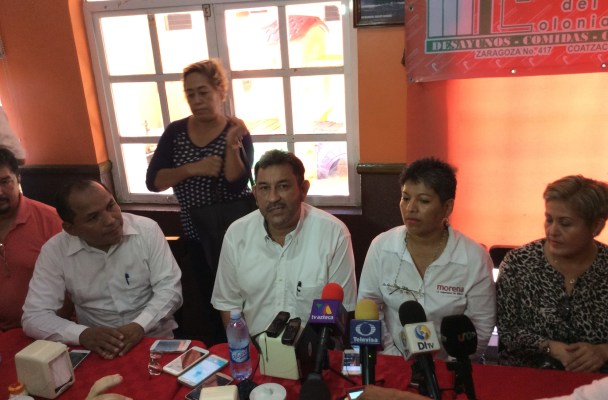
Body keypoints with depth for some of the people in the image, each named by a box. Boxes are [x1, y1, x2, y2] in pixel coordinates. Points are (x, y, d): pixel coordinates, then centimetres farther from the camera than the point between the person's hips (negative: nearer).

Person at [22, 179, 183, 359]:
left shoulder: (147, 230, -9)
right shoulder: (54, 251, -7)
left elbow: (169, 288, -9)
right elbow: (34, 316, -7)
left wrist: (140, 325, -25)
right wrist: (83, 334, -24)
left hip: (156, 339, -2)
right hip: (97, 348, 2)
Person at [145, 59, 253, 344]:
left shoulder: (236, 132, -10)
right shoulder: (175, 132, -1)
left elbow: (236, 186, -21)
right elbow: (153, 182, -9)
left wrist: (232, 145, -32)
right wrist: (194, 168, -21)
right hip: (195, 233, 4)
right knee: (210, 300, 18)